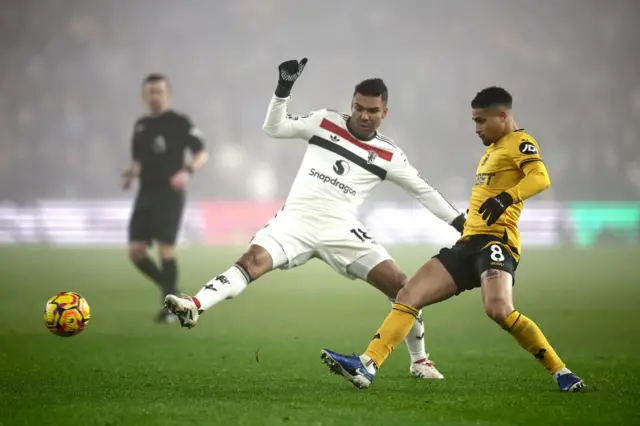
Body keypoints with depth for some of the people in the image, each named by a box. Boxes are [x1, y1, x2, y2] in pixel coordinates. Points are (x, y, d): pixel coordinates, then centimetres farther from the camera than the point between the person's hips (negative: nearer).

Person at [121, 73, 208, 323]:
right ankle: (171, 289, 17)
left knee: (166, 249, -11)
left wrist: (188, 171, -25)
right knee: (135, 251, -3)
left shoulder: (179, 122, -4)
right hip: (146, 194, 6)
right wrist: (130, 174, 2)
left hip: (170, 195, -6)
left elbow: (202, 154, -6)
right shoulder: (140, 126, 14)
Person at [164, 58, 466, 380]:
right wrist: (283, 89, -7)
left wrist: (461, 223, 11)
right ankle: (195, 307, -45)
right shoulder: (325, 122, 7)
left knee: (402, 287, -7)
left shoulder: (388, 155, 7)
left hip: (340, 229, 1)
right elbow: (273, 128, 6)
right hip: (296, 220, -1)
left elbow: (423, 191, 14)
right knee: (252, 259, -28)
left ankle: (420, 361, 13)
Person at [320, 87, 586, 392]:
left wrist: (507, 198, -35)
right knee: (408, 296, -2)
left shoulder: (520, 143, -4)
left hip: (496, 240, -10)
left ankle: (561, 373, -19)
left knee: (498, 309, -33)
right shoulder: (493, 149, 25)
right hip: (469, 242, 10)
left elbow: (541, 178, -23)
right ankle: (366, 367, -8)